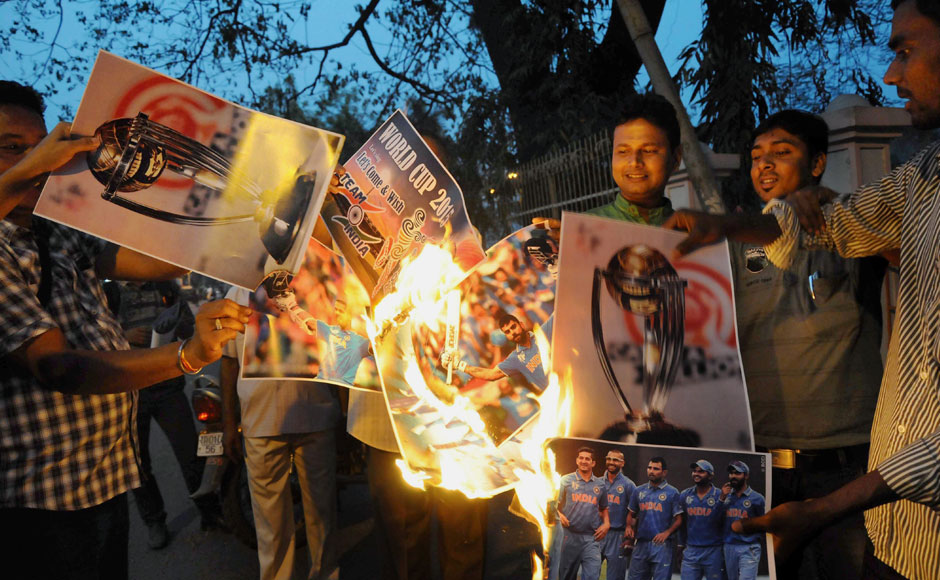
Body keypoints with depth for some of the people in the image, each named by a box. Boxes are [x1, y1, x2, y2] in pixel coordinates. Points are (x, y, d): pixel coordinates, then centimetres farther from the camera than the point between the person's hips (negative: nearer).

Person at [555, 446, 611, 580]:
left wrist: (606, 524, 4)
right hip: (570, 535, -1)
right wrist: (560, 515, -13)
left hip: (592, 538, 1)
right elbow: (557, 504, 6)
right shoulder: (566, 480, 4)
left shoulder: (600, 485, 11)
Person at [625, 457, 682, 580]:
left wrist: (666, 533, -18)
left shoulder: (672, 492, 0)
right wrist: (629, 527, -2)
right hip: (641, 543, 4)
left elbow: (678, 519, -2)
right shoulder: (639, 491, 11)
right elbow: (631, 514, 18)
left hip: (662, 544, -4)